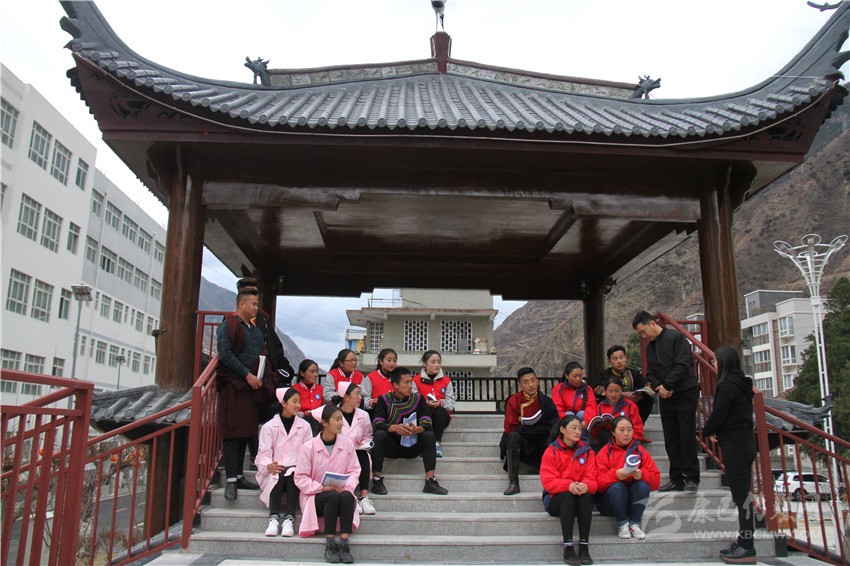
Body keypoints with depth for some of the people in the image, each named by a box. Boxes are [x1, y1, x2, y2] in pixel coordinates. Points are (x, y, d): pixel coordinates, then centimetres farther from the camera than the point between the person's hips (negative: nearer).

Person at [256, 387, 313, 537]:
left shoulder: (304, 426, 11)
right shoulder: (269, 427, 6)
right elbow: (263, 454, -2)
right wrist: (268, 466, -24)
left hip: (296, 470, 1)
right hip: (274, 471, -1)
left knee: (293, 476, -33)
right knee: (278, 476, -34)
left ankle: (289, 519, -37)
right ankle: (273, 518, -36)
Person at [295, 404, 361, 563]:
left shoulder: (347, 444, 1)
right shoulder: (309, 447, -7)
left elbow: (354, 470, 3)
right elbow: (300, 478, -6)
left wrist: (346, 487, -16)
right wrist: (322, 488, -19)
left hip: (340, 492, 2)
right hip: (316, 495, -2)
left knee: (347, 496, -33)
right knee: (332, 496, -35)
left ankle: (344, 544, -33)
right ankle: (330, 545, -29)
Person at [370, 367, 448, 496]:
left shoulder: (418, 398, 1)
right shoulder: (384, 399, -4)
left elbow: (427, 422, -10)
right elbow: (376, 423, -18)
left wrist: (417, 429, -34)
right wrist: (394, 428, -37)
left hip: (411, 446, 2)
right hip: (391, 446, -2)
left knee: (429, 436, -22)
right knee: (379, 435, -29)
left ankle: (430, 481, -22)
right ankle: (377, 479, -23)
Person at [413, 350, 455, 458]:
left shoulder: (446, 381, 8)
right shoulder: (416, 380, 5)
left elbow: (451, 404, -1)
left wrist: (440, 403, -22)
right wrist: (426, 403, -25)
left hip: (441, 417, 1)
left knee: (440, 410, -33)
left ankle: (437, 444, -27)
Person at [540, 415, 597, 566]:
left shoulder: (587, 451, 8)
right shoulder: (551, 451, -1)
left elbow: (592, 479, -2)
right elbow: (548, 481, -11)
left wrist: (585, 485, -27)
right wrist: (568, 485, -30)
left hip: (581, 499, 2)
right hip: (556, 500, -2)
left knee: (587, 495, -31)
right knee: (568, 495, -34)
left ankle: (584, 547, -30)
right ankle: (568, 548, -33)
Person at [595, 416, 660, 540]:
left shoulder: (640, 451, 3)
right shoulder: (605, 452, -4)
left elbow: (656, 480, -5)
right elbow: (598, 483, -15)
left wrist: (642, 474, -26)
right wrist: (615, 475, -32)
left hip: (633, 501, 2)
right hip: (608, 501, -2)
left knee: (643, 485, -26)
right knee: (617, 487, -32)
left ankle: (635, 524, -15)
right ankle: (622, 524, -15)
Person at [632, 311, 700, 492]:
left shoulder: (676, 338, -8)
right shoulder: (650, 347, 14)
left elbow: (682, 365, -17)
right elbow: (651, 374, 14)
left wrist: (667, 386, -17)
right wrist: (658, 387, -6)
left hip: (685, 394, -7)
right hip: (665, 397, 7)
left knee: (687, 437, -4)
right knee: (671, 440, 7)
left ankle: (691, 478, 5)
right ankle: (676, 479, 13)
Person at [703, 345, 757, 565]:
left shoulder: (727, 386, -16)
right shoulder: (740, 384, 13)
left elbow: (718, 415, -16)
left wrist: (707, 431, 3)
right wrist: (717, 432, 7)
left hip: (735, 446, -10)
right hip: (745, 443, 10)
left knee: (742, 496, -4)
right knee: (743, 495, 14)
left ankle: (747, 548, 1)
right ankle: (744, 542, 22)